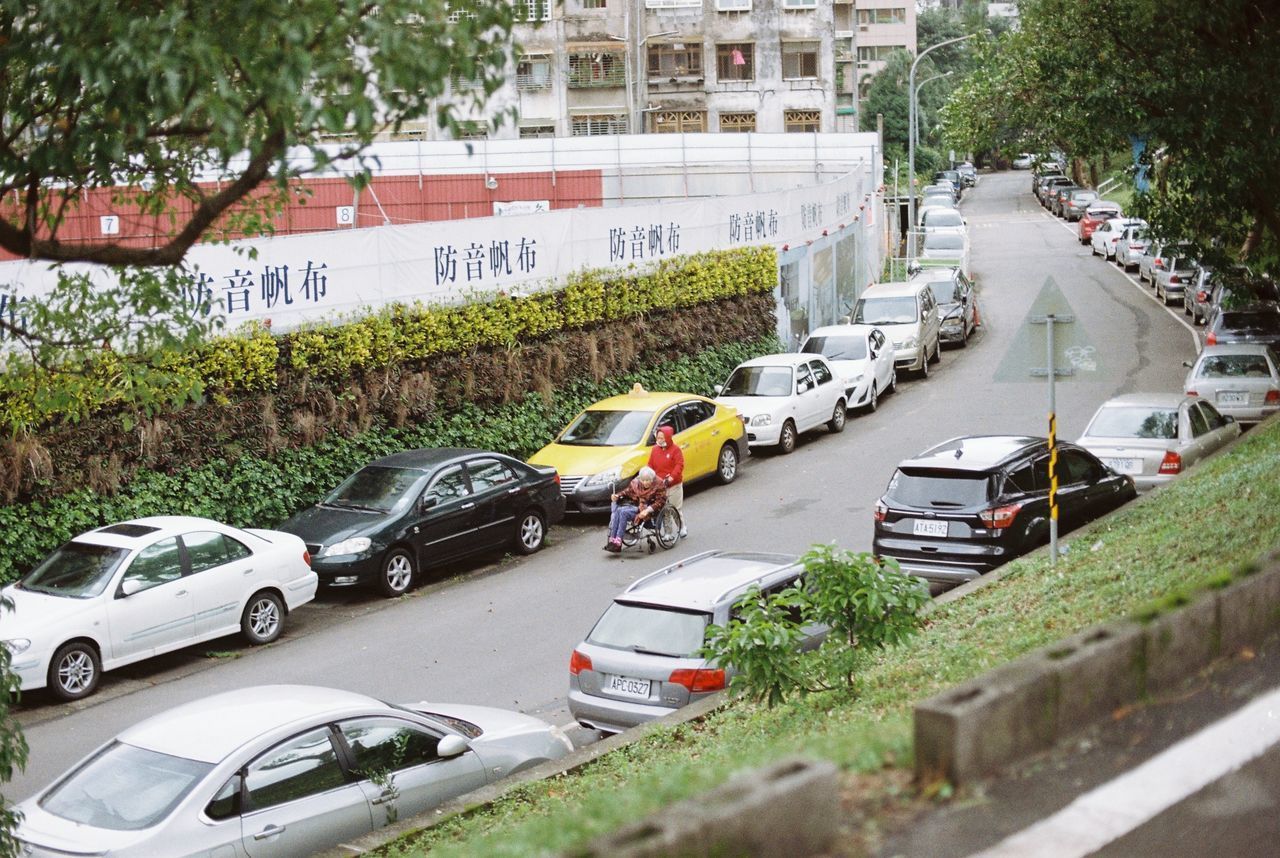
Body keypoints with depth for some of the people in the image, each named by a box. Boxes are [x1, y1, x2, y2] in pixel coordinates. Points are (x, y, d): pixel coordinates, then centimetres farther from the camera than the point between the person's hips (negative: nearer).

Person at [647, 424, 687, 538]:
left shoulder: (675, 449, -8)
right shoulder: (655, 449, 8)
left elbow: (679, 465, -15)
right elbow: (651, 466, 10)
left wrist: (671, 478, -26)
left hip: (674, 485, -4)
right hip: (659, 485, 4)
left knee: (677, 508, 4)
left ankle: (682, 528, 20)